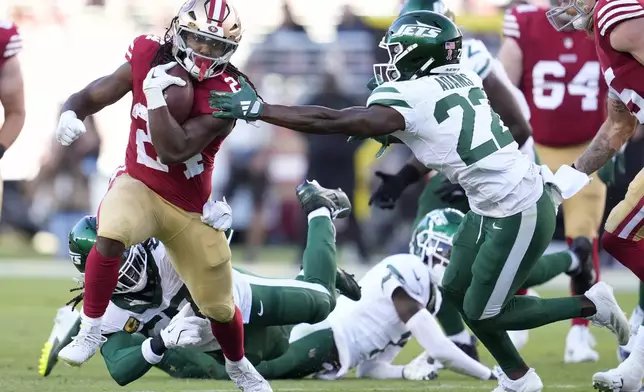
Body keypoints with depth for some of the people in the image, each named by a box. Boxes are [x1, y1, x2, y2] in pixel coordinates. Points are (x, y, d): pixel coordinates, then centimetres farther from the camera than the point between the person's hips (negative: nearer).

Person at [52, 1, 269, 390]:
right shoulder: (147, 59, -11)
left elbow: (173, 152, -30)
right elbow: (92, 96, -2)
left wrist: (157, 96, -33)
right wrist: (71, 114, -23)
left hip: (190, 208, 0)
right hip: (139, 187, 0)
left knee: (219, 305, 12)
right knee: (111, 236, -36)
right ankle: (90, 333, -19)